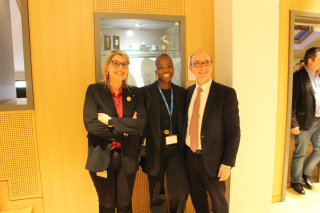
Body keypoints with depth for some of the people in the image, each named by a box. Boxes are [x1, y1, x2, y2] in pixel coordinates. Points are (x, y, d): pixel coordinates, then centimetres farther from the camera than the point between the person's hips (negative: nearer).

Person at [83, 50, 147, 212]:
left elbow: (141, 123, -9)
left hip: (127, 158, 2)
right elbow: (90, 124, -14)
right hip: (102, 158, -1)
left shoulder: (134, 93, 3)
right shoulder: (94, 90, -3)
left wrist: (111, 121, -16)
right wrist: (124, 128, -12)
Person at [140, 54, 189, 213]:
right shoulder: (146, 92, -5)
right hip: (155, 150, -2)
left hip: (175, 149, 2)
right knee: (157, 195, 12)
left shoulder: (181, 92, 6)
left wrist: (184, 148, 3)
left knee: (180, 194, -5)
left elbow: (184, 122, 9)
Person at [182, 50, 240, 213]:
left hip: (212, 159, -4)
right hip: (190, 156, 4)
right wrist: (183, 153, 6)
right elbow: (186, 123, 9)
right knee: (197, 200, 22)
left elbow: (234, 132, -11)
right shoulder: (188, 92, 4)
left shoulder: (226, 93, -12)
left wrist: (228, 163, -13)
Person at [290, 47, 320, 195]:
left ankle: (306, 173, 37)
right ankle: (295, 181, 24)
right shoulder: (298, 77, -12)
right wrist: (293, 124, -17)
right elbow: (292, 101, -14)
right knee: (300, 153, 6)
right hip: (305, 122, -6)